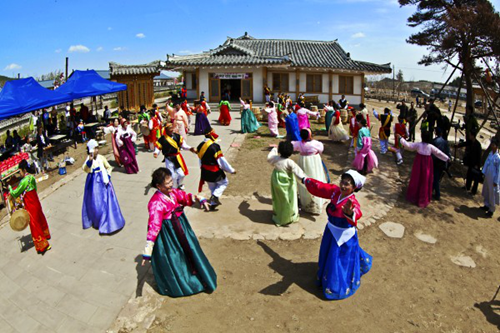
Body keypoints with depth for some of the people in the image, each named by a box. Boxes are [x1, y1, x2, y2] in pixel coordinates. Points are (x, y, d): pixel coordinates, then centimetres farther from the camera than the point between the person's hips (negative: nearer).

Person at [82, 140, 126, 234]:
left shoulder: (101, 158, -5)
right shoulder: (88, 159, -7)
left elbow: (109, 167, 6)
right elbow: (85, 169, -26)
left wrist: (108, 176, -8)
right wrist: (90, 160, -39)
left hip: (103, 182, 0)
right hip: (93, 183, 0)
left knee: (105, 202, 5)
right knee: (94, 203, 6)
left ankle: (107, 223, 20)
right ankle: (96, 222, 25)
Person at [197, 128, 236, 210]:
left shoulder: (200, 145, 1)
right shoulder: (214, 146, -22)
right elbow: (222, 161, -20)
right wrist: (231, 170, -10)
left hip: (205, 172, 7)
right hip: (215, 171, -7)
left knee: (212, 187, 22)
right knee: (224, 182, 15)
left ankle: (213, 204, 28)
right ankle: (216, 196, -4)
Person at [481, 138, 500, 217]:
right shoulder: (490, 153, -1)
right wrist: (483, 172, 10)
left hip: (493, 178, -7)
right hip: (487, 176, 7)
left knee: (492, 194, 2)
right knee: (486, 192, 20)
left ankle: (491, 210, 13)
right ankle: (487, 205, 36)